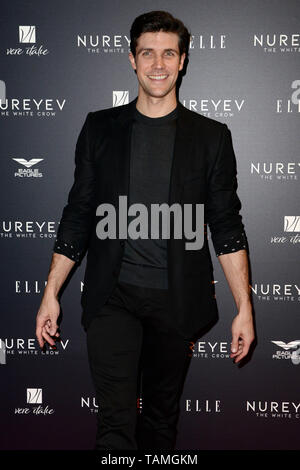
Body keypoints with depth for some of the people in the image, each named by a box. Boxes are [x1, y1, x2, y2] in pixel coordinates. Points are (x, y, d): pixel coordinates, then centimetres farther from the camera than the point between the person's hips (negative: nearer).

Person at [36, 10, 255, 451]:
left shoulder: (211, 136, 3)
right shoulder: (100, 127, 5)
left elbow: (227, 226, 3)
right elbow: (78, 214, 7)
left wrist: (244, 307, -2)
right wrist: (51, 293, 4)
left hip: (176, 299, 1)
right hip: (113, 297, 0)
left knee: (162, 416, 14)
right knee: (115, 422, -6)